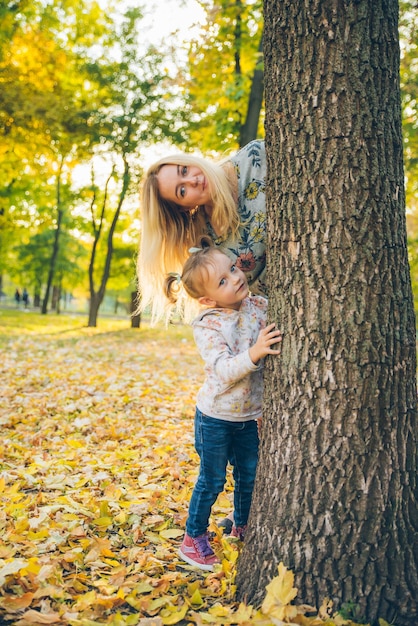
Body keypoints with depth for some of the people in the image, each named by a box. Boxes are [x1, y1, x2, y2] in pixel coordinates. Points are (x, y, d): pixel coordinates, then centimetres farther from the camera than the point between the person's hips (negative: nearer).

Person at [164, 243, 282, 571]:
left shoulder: (260, 306, -6)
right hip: (216, 417, -5)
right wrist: (253, 354, -44)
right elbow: (224, 369, -29)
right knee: (212, 480, 7)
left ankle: (242, 525, 41)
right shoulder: (207, 325, -20)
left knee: (249, 475, 18)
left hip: (250, 415, 5)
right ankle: (194, 537, 26)